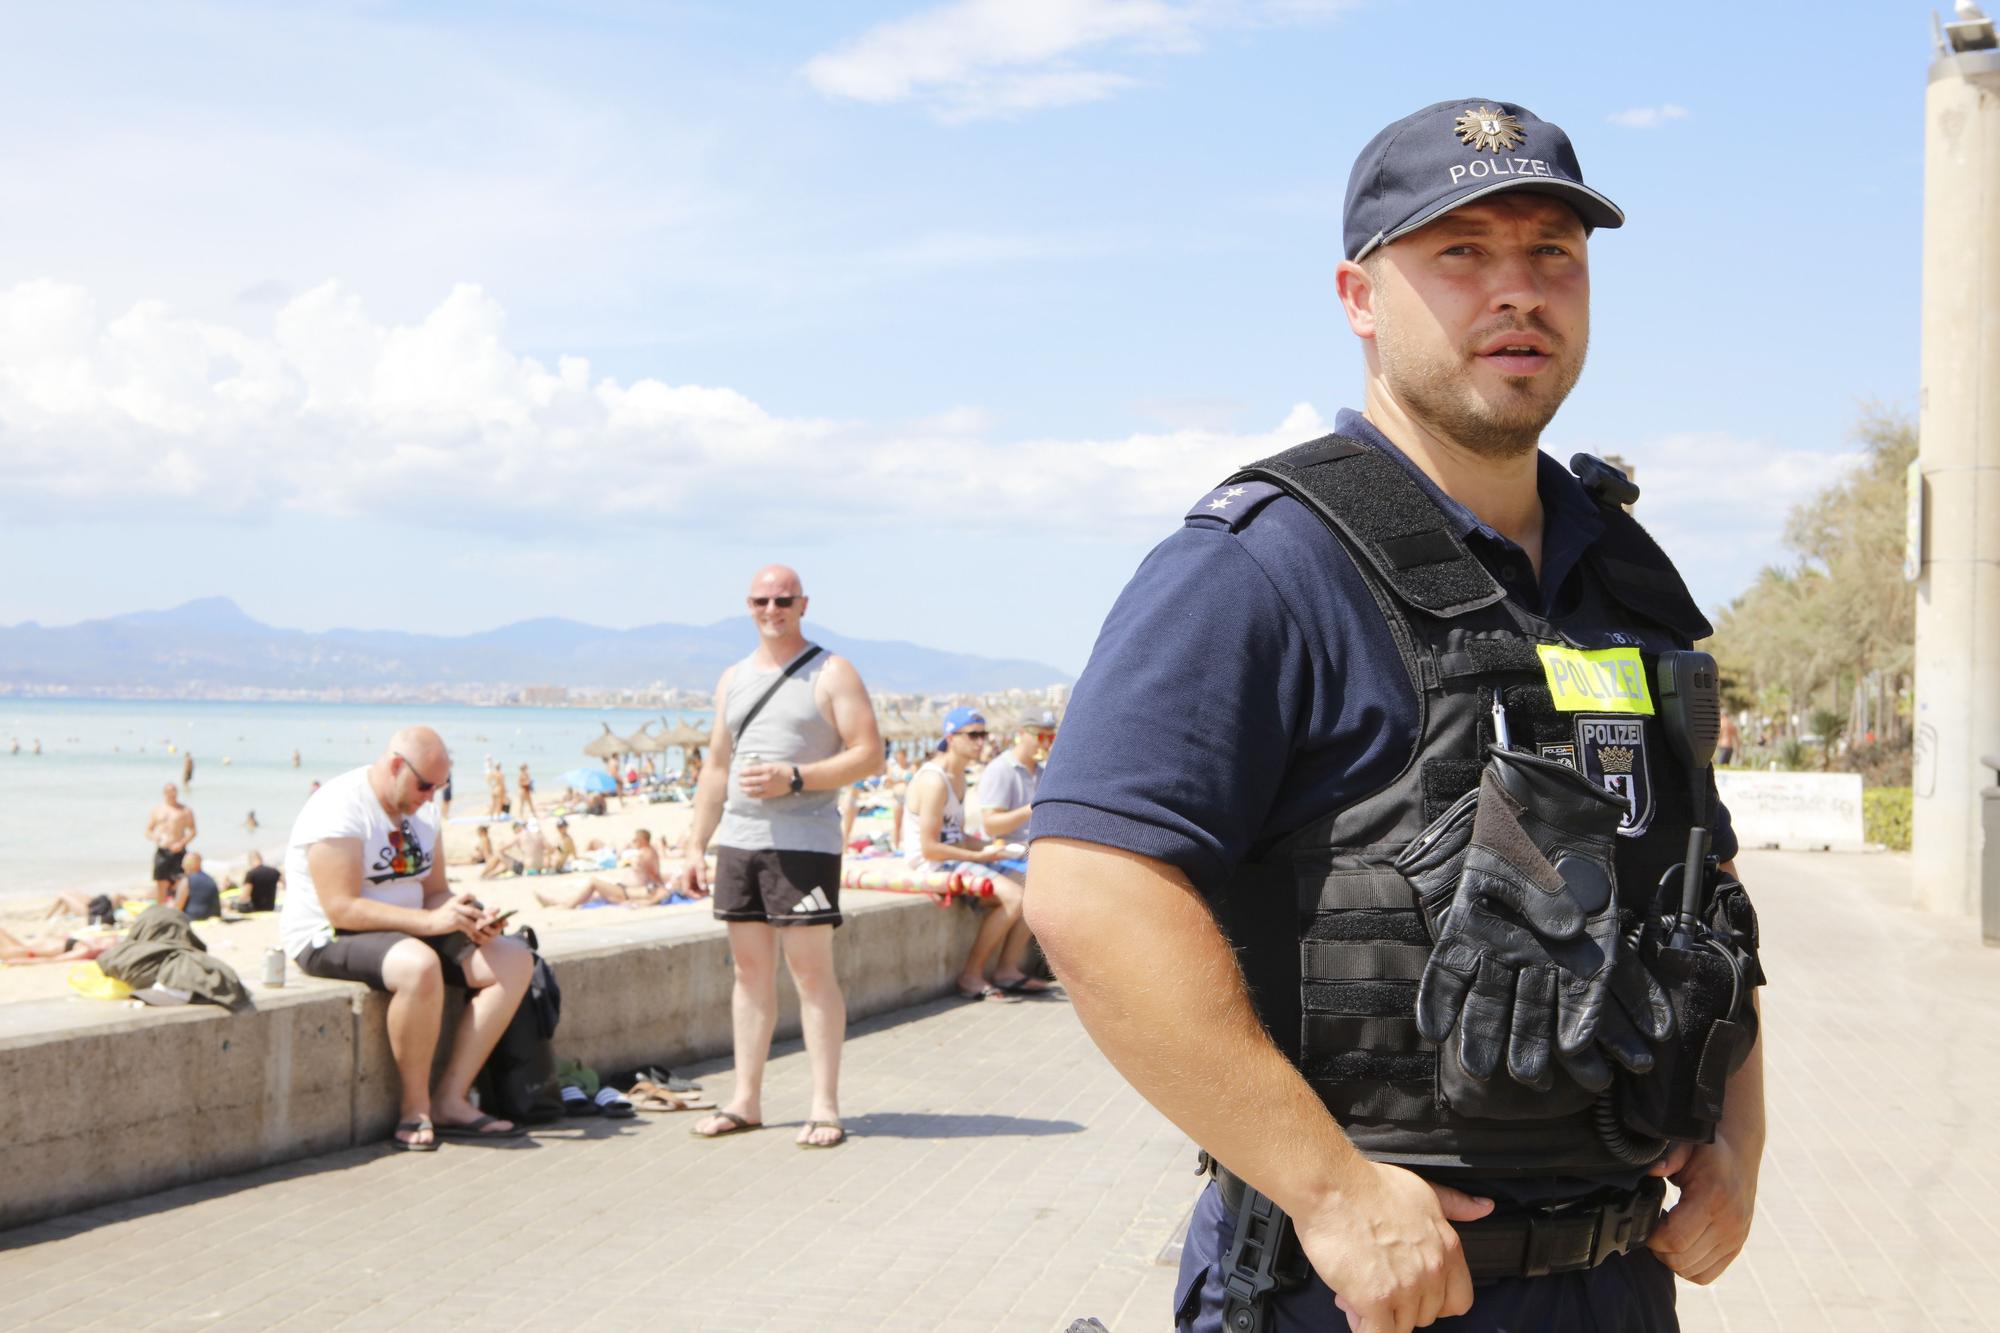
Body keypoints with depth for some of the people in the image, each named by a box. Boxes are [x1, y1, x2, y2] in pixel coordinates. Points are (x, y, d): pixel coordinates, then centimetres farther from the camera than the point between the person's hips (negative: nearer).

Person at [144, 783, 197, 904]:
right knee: (160, 883, 4)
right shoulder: (156, 810, 12)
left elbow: (192, 832, 1)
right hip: (162, 851, 2)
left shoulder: (185, 811, 5)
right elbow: (148, 831, 12)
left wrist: (181, 843, -15)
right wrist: (154, 837, -12)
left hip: (178, 851, -2)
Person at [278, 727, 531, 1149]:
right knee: (420, 966, -40)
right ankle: (415, 1108, -22)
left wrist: (469, 919, -9)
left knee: (514, 960, -9)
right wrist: (428, 921, -30)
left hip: (404, 932, 9)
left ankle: (450, 1099, -14)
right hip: (329, 940, -9)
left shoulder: (419, 814, 11)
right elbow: (341, 908, -25)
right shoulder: (340, 809, -18)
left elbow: (434, 893, 14)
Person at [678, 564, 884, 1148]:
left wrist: (793, 778, -17)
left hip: (803, 843, -6)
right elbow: (715, 768, 21)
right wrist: (695, 845, 14)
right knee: (750, 970, 8)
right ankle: (745, 1100, 13)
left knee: (811, 970, -6)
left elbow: (869, 754, -8)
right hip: (737, 841, 6)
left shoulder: (831, 674, -1)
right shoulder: (733, 679, 17)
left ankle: (825, 1106, -4)